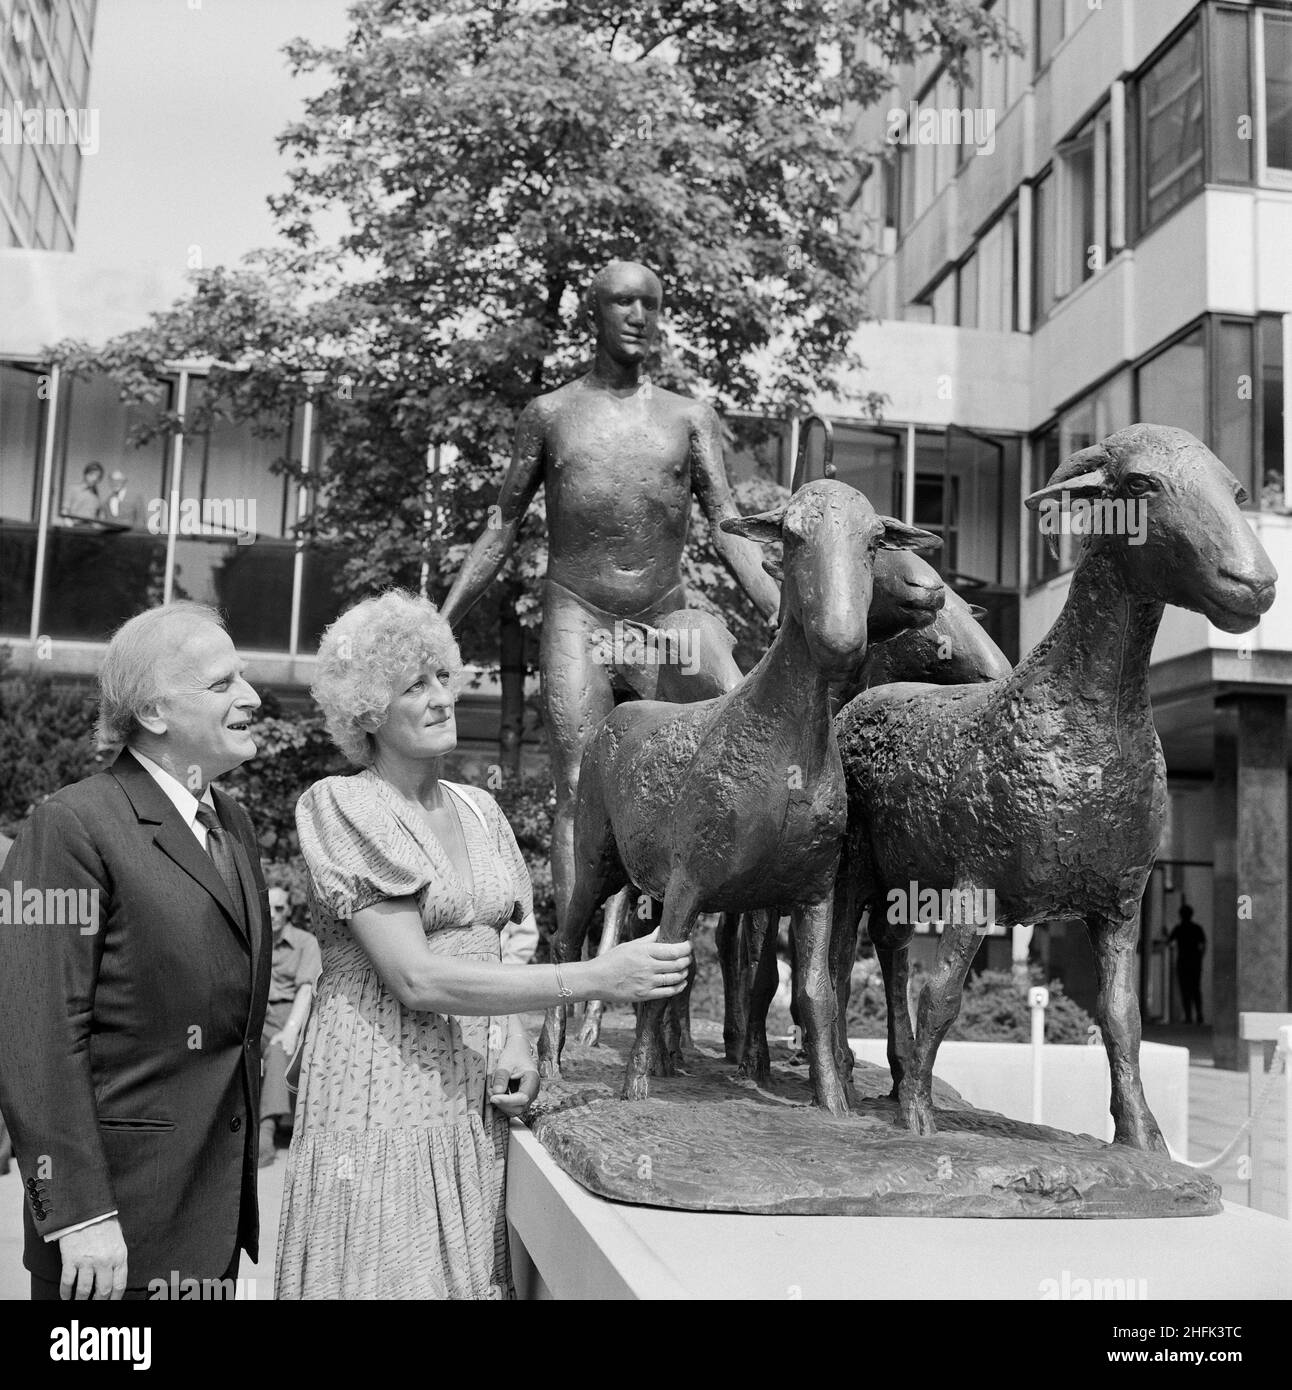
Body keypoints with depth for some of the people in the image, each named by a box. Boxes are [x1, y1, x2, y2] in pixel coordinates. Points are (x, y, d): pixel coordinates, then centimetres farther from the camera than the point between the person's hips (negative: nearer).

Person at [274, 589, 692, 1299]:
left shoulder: (478, 809, 9)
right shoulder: (344, 808, -11)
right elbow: (416, 978, -18)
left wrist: (516, 1040, -5)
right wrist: (593, 978, -22)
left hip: (477, 1094, 5)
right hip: (382, 1096, -5)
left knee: (472, 1275, 9)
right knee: (388, 1274, 1)